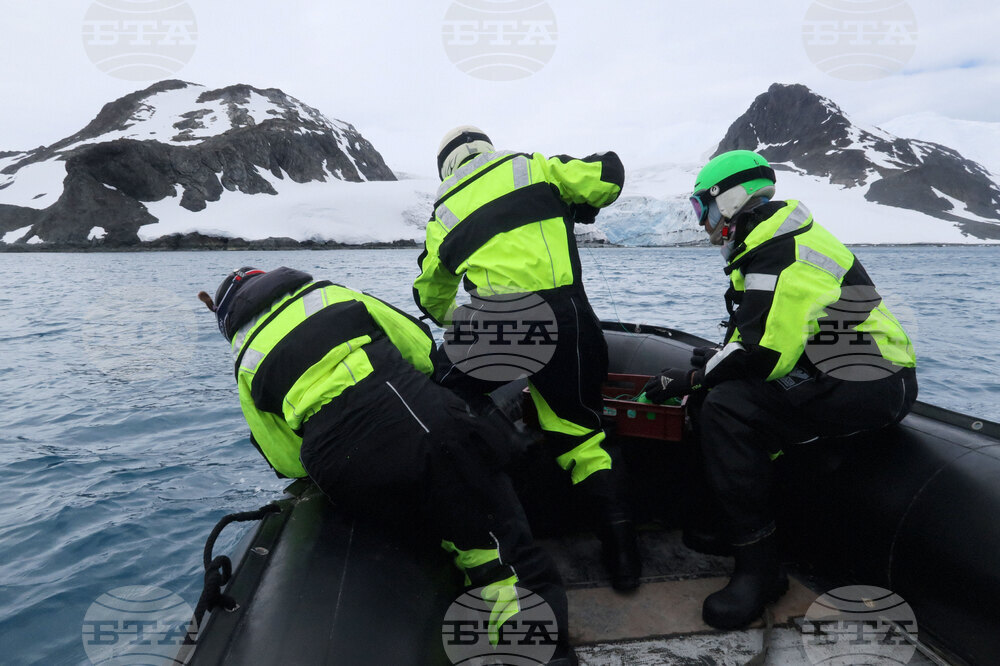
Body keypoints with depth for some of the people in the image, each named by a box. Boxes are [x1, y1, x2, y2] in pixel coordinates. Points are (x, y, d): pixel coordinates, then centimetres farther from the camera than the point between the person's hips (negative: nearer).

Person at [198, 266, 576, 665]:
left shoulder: (248, 364, 22)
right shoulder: (333, 295, 23)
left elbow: (290, 464, 20)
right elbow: (420, 347, 18)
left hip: (351, 481, 1)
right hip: (426, 421, 0)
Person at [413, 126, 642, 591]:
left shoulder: (444, 213, 20)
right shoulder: (531, 166, 16)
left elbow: (431, 295, 30)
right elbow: (606, 177, 8)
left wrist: (453, 320, 51)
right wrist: (578, 208, 29)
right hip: (567, 317, 1)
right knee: (578, 431, 12)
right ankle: (618, 539, 11)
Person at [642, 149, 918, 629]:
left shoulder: (778, 252, -18)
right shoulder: (779, 238, 16)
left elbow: (763, 351, -26)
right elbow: (775, 333, 21)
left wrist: (687, 379, -15)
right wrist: (717, 358, 11)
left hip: (866, 388, -11)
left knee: (726, 410, -25)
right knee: (721, 388, 13)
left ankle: (758, 567, -15)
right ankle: (726, 521, 19)